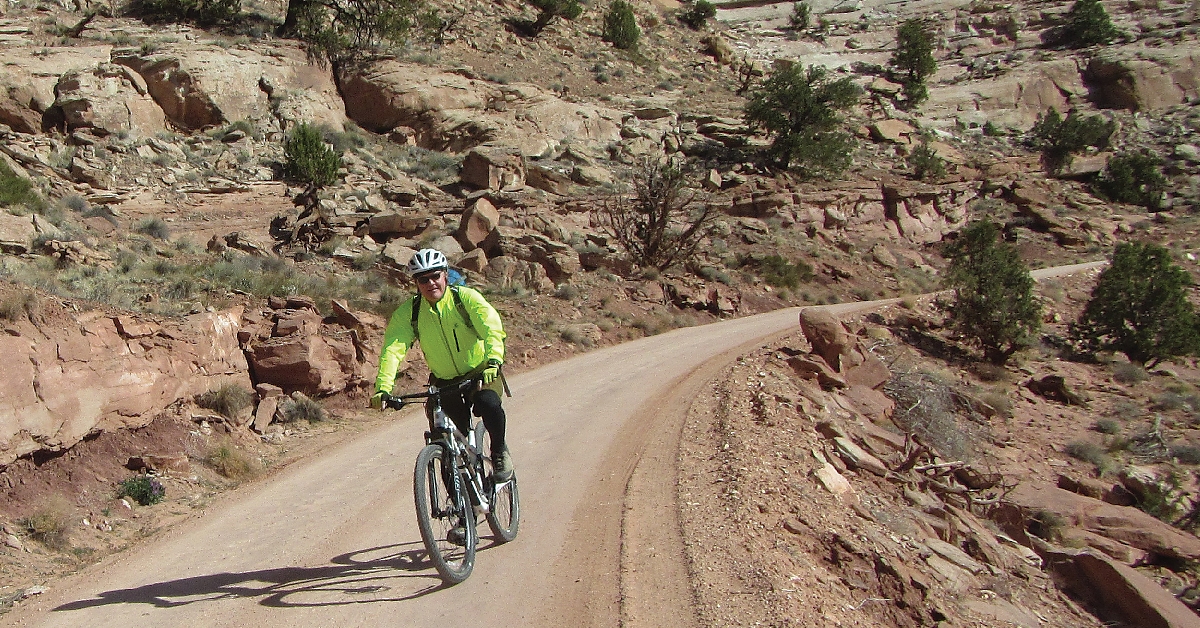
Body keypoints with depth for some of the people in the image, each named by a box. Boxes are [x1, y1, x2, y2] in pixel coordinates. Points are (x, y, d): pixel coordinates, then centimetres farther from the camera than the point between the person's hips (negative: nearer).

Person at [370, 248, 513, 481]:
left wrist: (493, 360, -46)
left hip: (480, 372, -2)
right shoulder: (407, 312, -10)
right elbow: (392, 349, -21)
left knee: (488, 403, -32)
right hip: (444, 381, 2)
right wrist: (383, 388, -36)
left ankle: (499, 452, -5)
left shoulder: (467, 297, -15)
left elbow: (492, 328, -27)